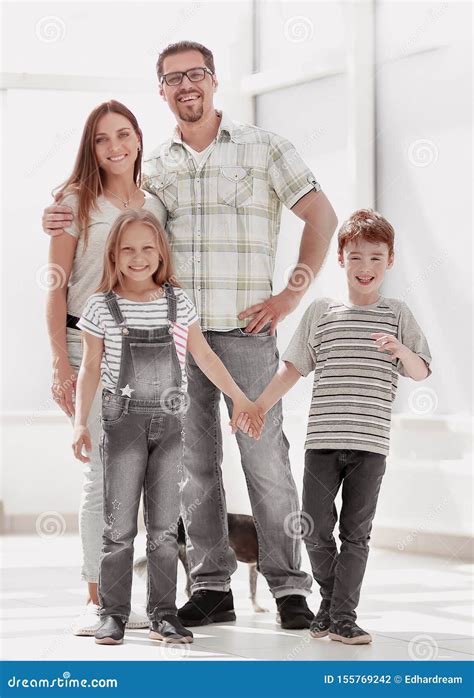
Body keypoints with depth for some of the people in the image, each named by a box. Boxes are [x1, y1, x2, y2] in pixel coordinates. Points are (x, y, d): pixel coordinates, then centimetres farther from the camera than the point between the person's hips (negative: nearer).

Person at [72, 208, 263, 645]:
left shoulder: (178, 302, 6)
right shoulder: (102, 306, 0)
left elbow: (205, 356, 14)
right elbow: (91, 368, 3)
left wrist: (240, 398, 15)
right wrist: (81, 423, -3)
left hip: (170, 423, 2)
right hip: (123, 421, -2)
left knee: (165, 527, 4)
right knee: (120, 525, -2)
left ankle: (163, 613, 10)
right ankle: (113, 613, 4)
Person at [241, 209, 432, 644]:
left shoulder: (397, 314, 7)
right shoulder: (321, 312, 8)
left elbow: (421, 372, 3)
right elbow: (293, 368, 13)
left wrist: (401, 351, -18)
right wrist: (258, 407, 9)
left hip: (370, 444, -1)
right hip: (323, 440, 1)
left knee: (356, 533, 1)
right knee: (315, 529, 1)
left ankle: (343, 617, 5)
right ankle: (330, 599, 22)